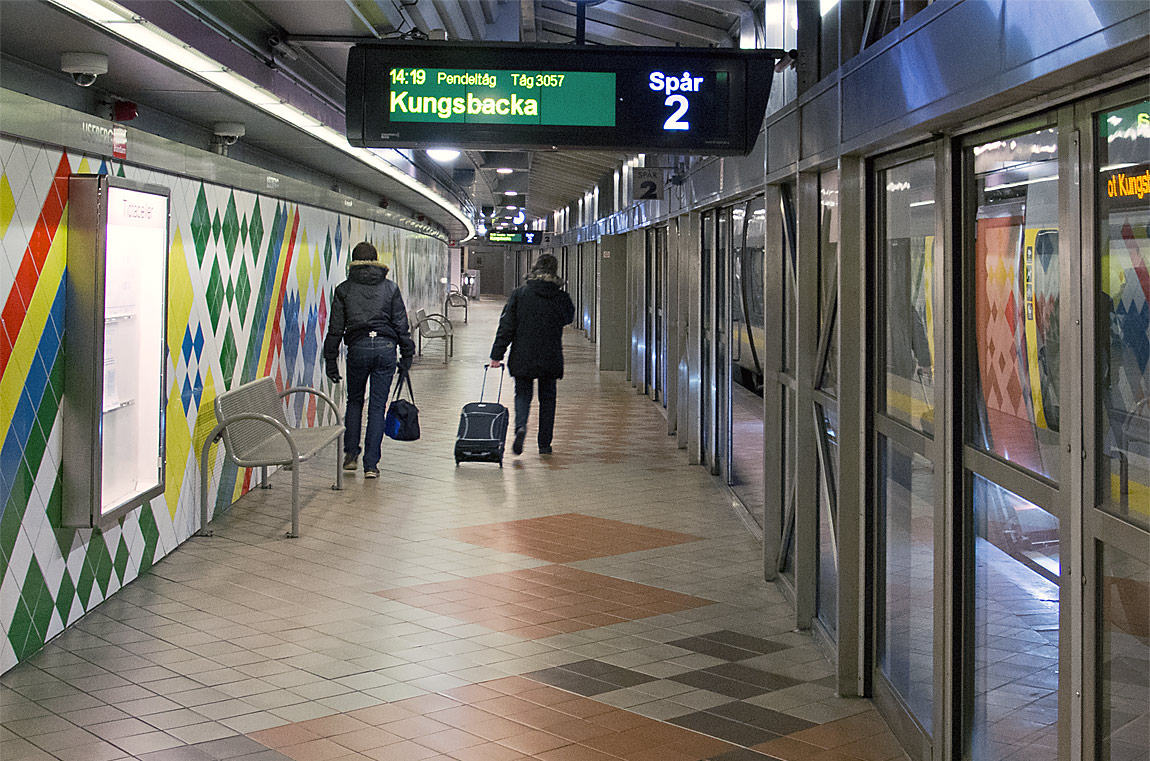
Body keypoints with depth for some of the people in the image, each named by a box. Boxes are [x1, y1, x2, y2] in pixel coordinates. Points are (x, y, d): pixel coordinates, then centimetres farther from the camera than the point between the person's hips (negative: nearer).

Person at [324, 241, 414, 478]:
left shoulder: (344, 289, 4)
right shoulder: (390, 288, 6)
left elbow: (335, 328, 3)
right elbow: (401, 325, 4)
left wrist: (331, 361, 8)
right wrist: (406, 355, 11)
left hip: (357, 348, 0)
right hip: (386, 347, 0)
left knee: (354, 401, 20)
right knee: (378, 406, 4)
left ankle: (350, 454, 17)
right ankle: (371, 464, 2)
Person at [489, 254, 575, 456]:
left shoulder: (520, 293, -5)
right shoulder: (561, 297, -4)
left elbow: (506, 325, -6)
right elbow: (568, 318, 15)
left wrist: (497, 354, -4)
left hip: (523, 357, 0)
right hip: (550, 358, 0)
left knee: (522, 394, 12)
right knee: (547, 397, 13)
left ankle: (520, 426, -17)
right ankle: (544, 444, 14)